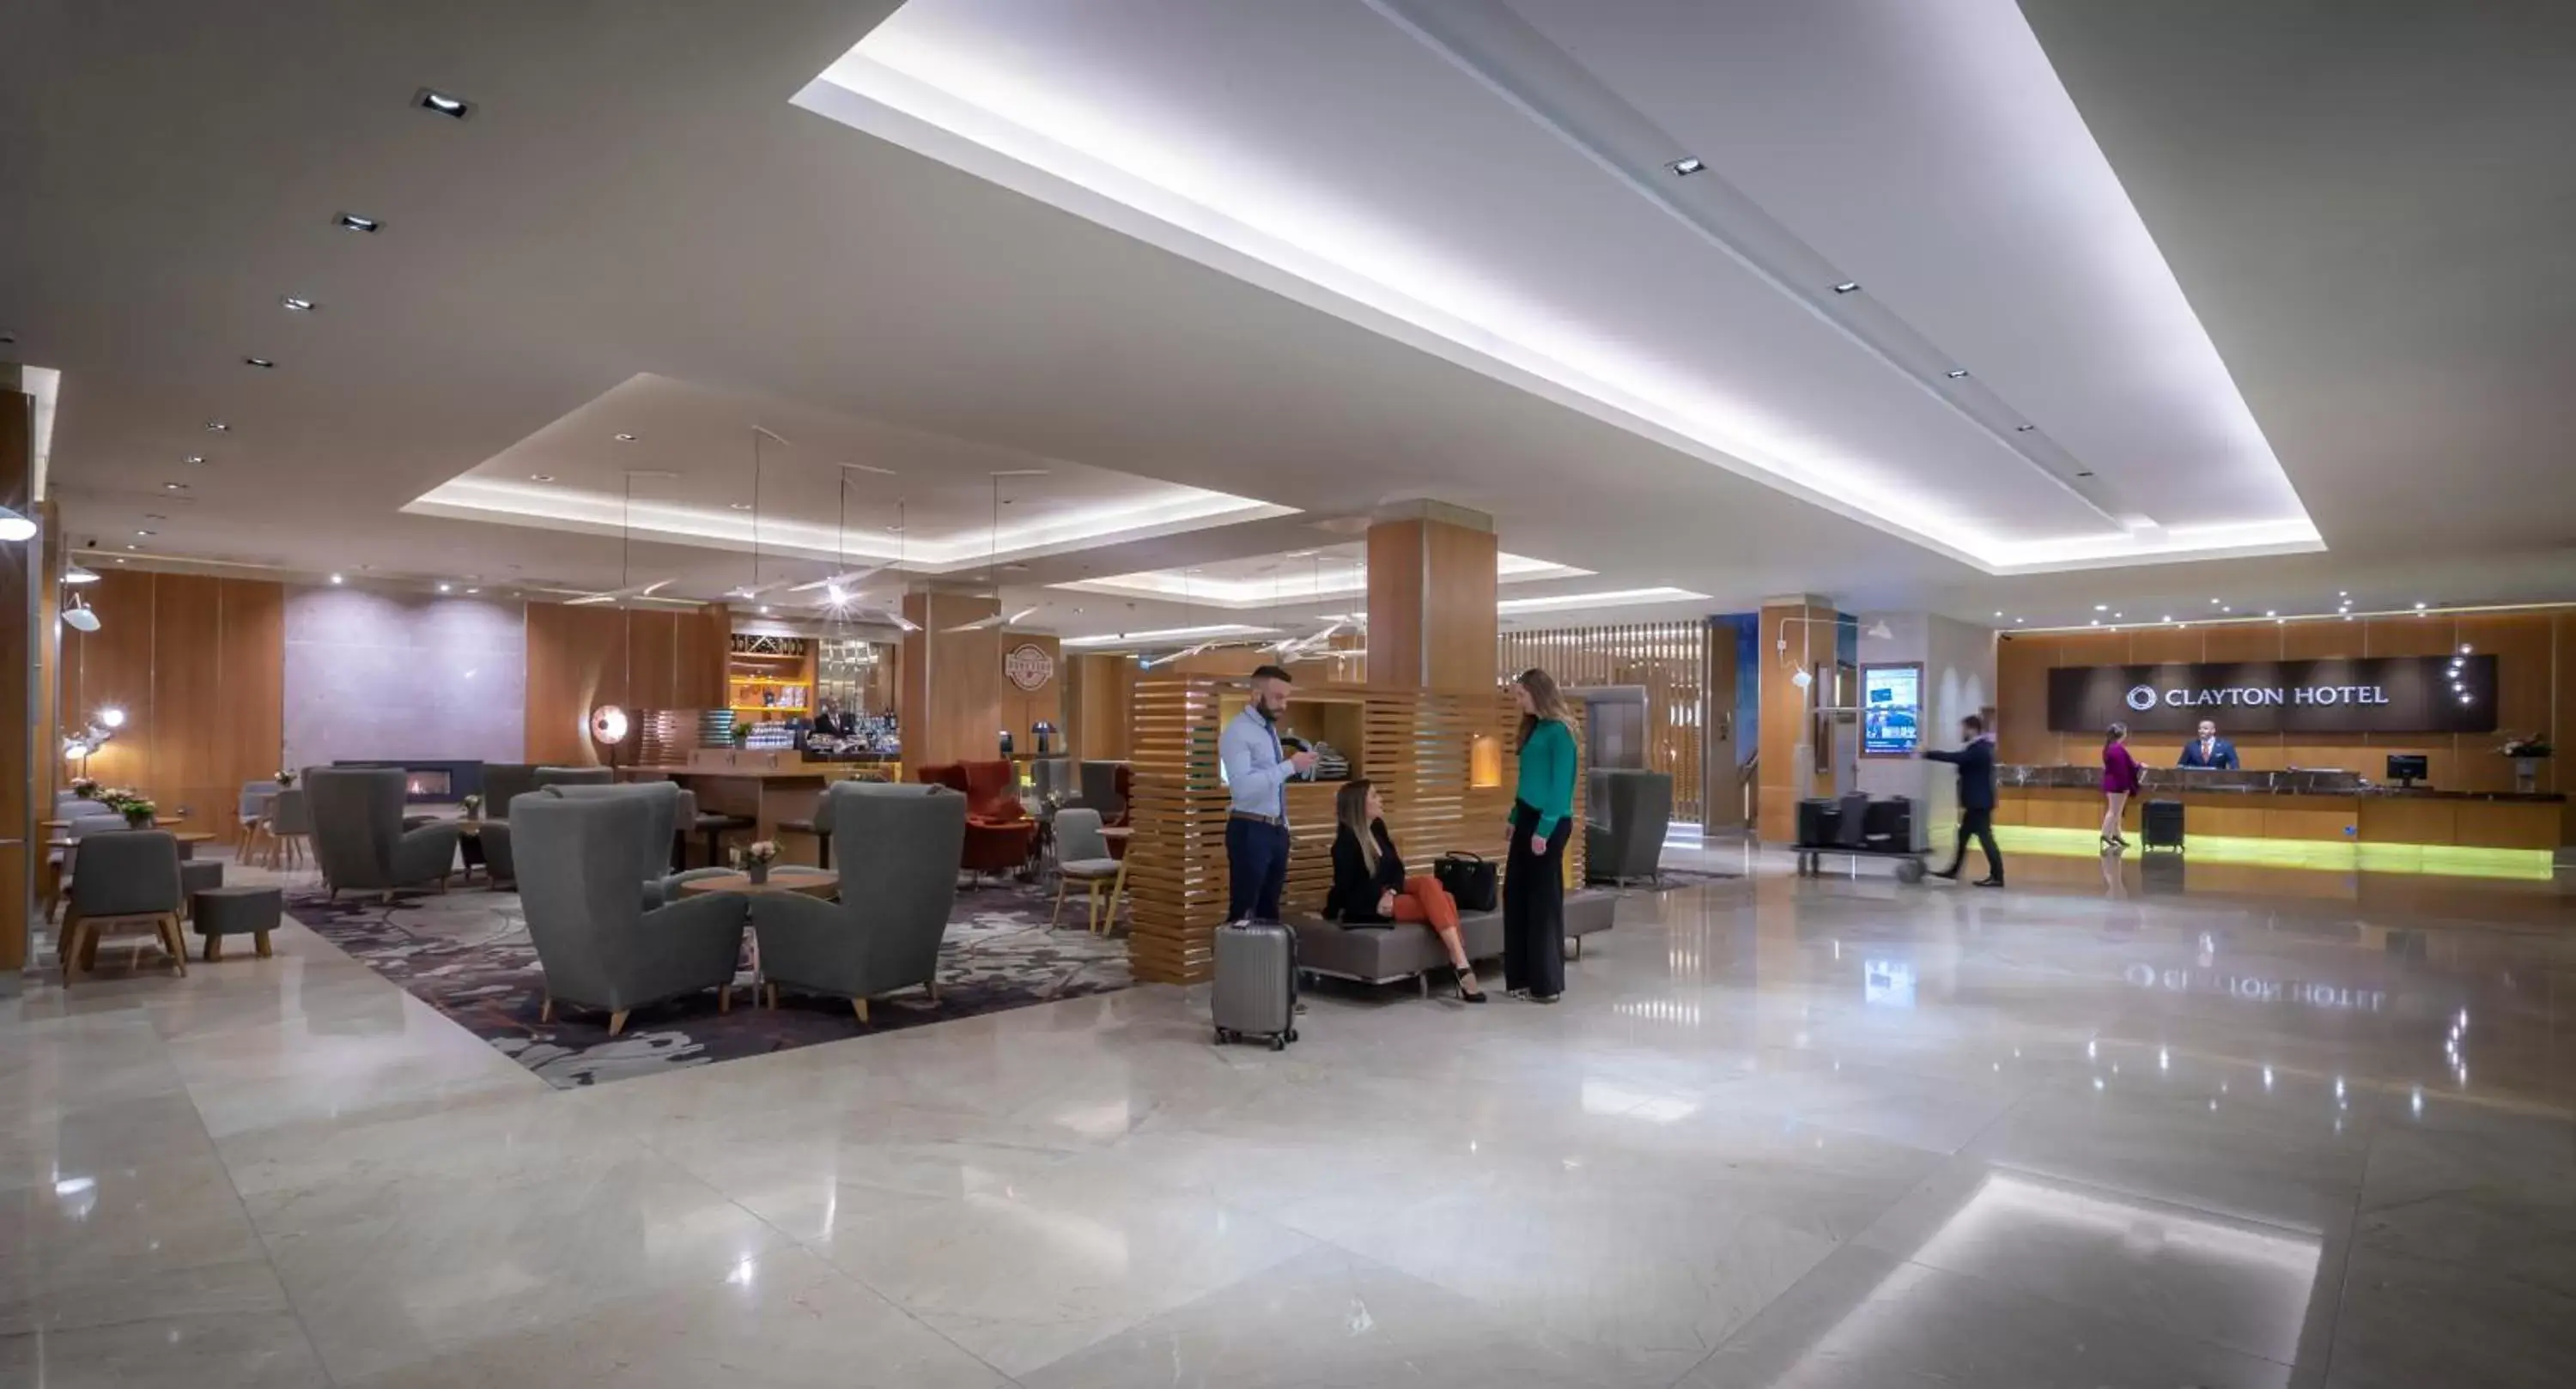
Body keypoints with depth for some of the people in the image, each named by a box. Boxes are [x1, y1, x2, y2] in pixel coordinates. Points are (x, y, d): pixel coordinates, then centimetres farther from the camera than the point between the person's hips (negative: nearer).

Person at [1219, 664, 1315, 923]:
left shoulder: (1271, 729, 13)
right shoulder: (1237, 732, -14)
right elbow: (1243, 786, -27)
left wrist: (1284, 823, 16)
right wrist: (1290, 766, -26)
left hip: (1277, 830, 9)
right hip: (1250, 831, -9)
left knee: (1270, 909, 15)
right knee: (1242, 912, -2)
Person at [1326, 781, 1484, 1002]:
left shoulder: (1377, 827, 8)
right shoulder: (1346, 840, -13)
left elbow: (1396, 868, 6)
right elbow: (1344, 888, -11)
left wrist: (1392, 892, -11)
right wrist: (1377, 902, -17)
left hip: (1389, 895, 6)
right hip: (1366, 908, -6)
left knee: (1429, 883, -23)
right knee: (1441, 901, -21)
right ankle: (1460, 965, -25)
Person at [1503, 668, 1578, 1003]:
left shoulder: (1559, 732, -12)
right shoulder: (1534, 728, 14)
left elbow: (1561, 785, -15)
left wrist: (1544, 829, -18)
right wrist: (1515, 819, 17)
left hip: (1549, 823, -9)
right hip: (1527, 818, 9)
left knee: (1544, 899, -2)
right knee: (1516, 894, 9)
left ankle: (1547, 982, 7)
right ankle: (1522, 977, 17)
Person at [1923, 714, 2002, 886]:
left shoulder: (1979, 749, -20)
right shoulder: (1979, 747, 14)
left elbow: (1956, 758, -29)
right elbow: (1960, 760, 16)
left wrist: (1928, 754, -26)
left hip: (1979, 802, -11)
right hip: (1976, 802, 11)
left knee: (1985, 837, -6)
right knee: (1963, 835, 15)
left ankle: (1997, 877, -2)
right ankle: (1954, 870, 22)